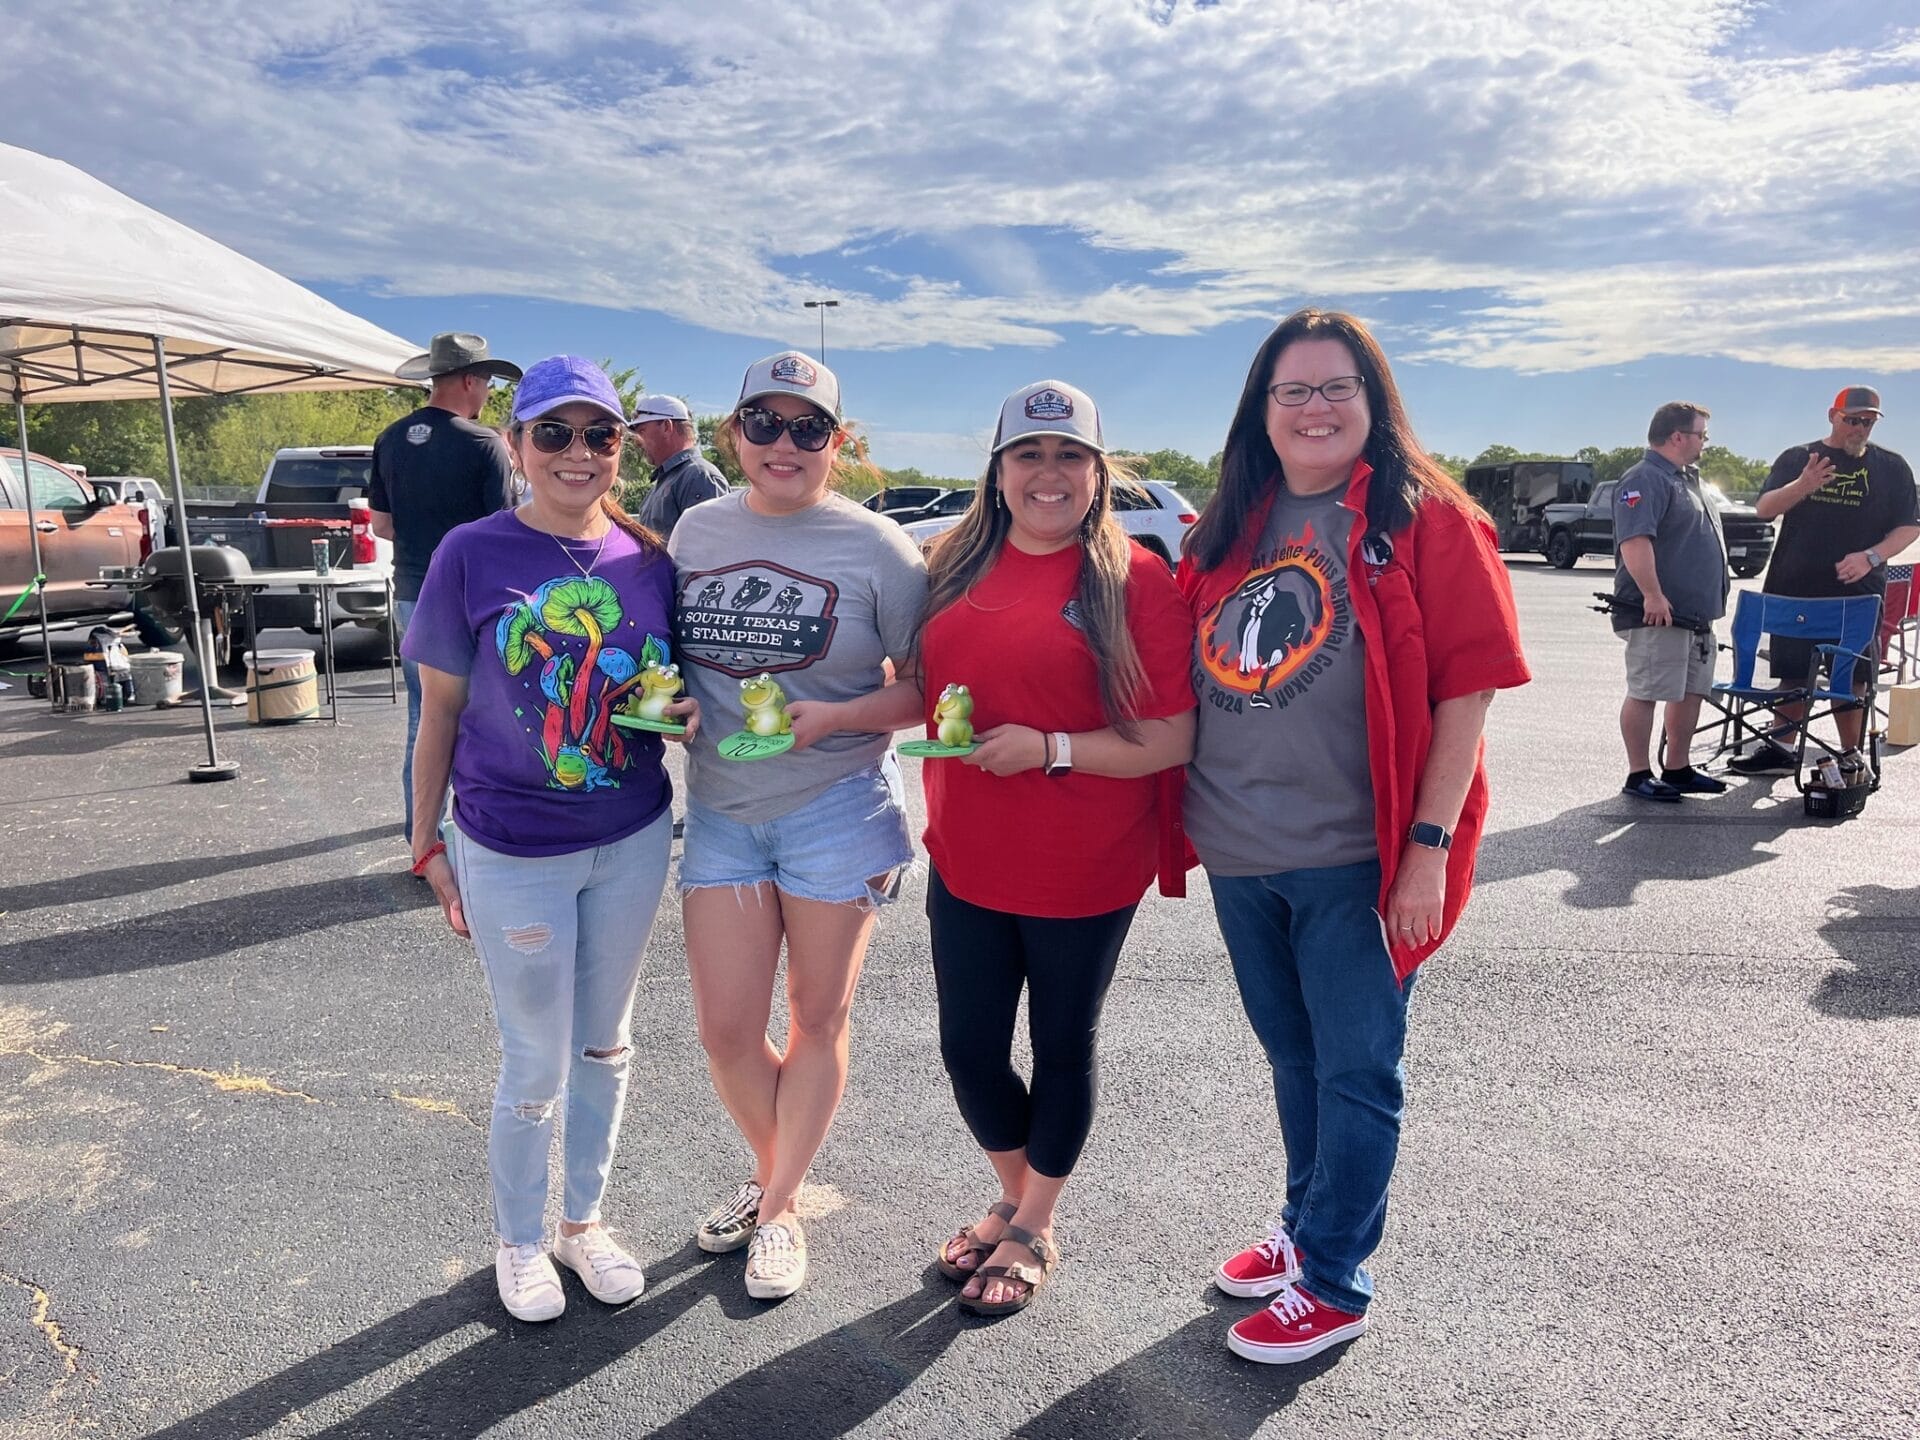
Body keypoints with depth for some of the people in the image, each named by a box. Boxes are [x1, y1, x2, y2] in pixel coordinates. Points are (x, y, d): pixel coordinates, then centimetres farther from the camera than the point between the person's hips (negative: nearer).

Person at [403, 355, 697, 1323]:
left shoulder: (648, 558, -1)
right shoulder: (472, 554, -11)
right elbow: (441, 711, -5)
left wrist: (690, 710, -12)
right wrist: (428, 849, -3)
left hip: (634, 842, 4)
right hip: (512, 854, -3)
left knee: (606, 1045, 19)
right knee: (537, 1065, 9)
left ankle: (584, 1221, 42)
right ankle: (519, 1242, 36)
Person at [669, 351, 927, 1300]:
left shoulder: (875, 547, -7)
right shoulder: (697, 529, 6)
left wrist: (833, 718, -20)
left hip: (834, 809, -3)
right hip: (721, 809, 4)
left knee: (817, 1021, 10)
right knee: (726, 1029, 6)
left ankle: (779, 1209, 31)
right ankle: (768, 1172, 36)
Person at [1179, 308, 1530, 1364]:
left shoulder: (1421, 517, -7)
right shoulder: (1232, 525, 8)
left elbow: (1468, 681, -12)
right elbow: (1191, 677, 15)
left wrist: (1431, 842, -16)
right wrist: (1188, 816, 8)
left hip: (1356, 859, -5)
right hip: (1240, 855, 6)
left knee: (1354, 1070, 7)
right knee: (1292, 1057, 21)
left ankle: (1333, 1283, 23)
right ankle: (1306, 1224, 40)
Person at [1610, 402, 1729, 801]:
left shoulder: (1686, 479, 20)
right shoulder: (1645, 480, -14)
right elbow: (1634, 541, -26)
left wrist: (1714, 597, 25)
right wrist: (1653, 595, -29)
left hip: (1697, 613, 11)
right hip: (1658, 614, -11)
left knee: (1691, 691, 14)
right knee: (1645, 693, -4)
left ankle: (1678, 770, 24)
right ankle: (1639, 776, 2)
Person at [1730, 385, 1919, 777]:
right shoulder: (1797, 458, 7)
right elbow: (1764, 509, -3)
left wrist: (1870, 557, -12)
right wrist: (1802, 486, -22)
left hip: (1857, 593, 0)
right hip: (1794, 589, 1)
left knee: (1849, 675, 1)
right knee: (1792, 673, 5)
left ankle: (1851, 754, 10)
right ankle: (1779, 748, 11)